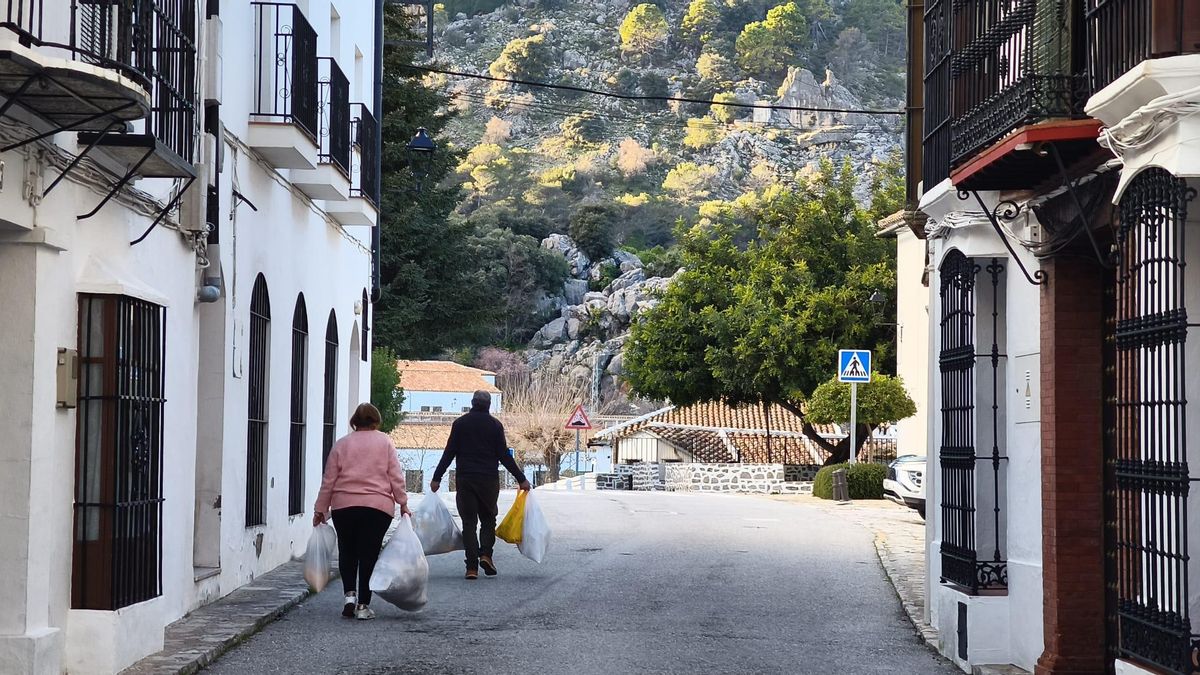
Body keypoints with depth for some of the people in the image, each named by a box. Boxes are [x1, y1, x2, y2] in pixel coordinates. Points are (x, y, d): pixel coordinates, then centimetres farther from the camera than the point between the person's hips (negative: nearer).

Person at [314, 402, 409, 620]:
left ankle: (350, 594, 1)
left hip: (344, 506, 1)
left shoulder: (341, 444, 9)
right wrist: (403, 503, 5)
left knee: (347, 552, 16)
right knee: (369, 554, 2)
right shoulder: (385, 442, 6)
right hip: (378, 506, -1)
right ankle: (363, 605, 1)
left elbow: (329, 480, 8)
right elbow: (396, 475, 1)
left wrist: (320, 510, 13)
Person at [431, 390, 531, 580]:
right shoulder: (495, 425, 1)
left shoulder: (460, 423, 3)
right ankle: (485, 554, -8)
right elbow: (504, 456, -2)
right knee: (488, 518, 13)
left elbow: (449, 453, 1)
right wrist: (521, 479, 4)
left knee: (469, 521, 3)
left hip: (465, 480, 1)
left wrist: (437, 478, 6)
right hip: (489, 479, -1)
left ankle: (472, 566, -5)